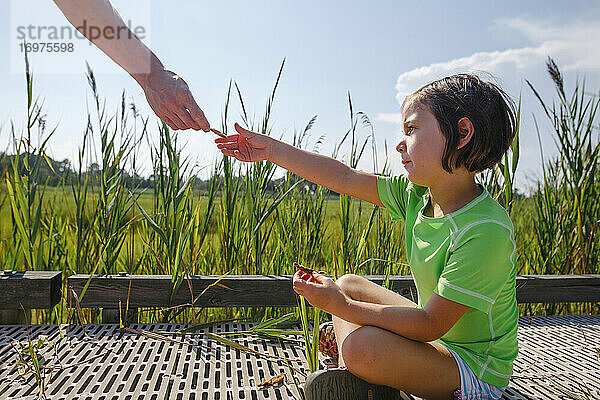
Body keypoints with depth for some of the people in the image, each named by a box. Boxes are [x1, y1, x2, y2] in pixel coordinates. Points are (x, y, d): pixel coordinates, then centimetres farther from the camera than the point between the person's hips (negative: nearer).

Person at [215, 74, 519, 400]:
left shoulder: (487, 231, -31)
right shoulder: (417, 195, -8)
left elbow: (431, 324, -29)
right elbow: (345, 178, -4)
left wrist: (342, 307, -27)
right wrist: (272, 150, -1)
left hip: (477, 369, -7)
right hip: (438, 330, 8)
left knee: (362, 347, -30)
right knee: (349, 285, 11)